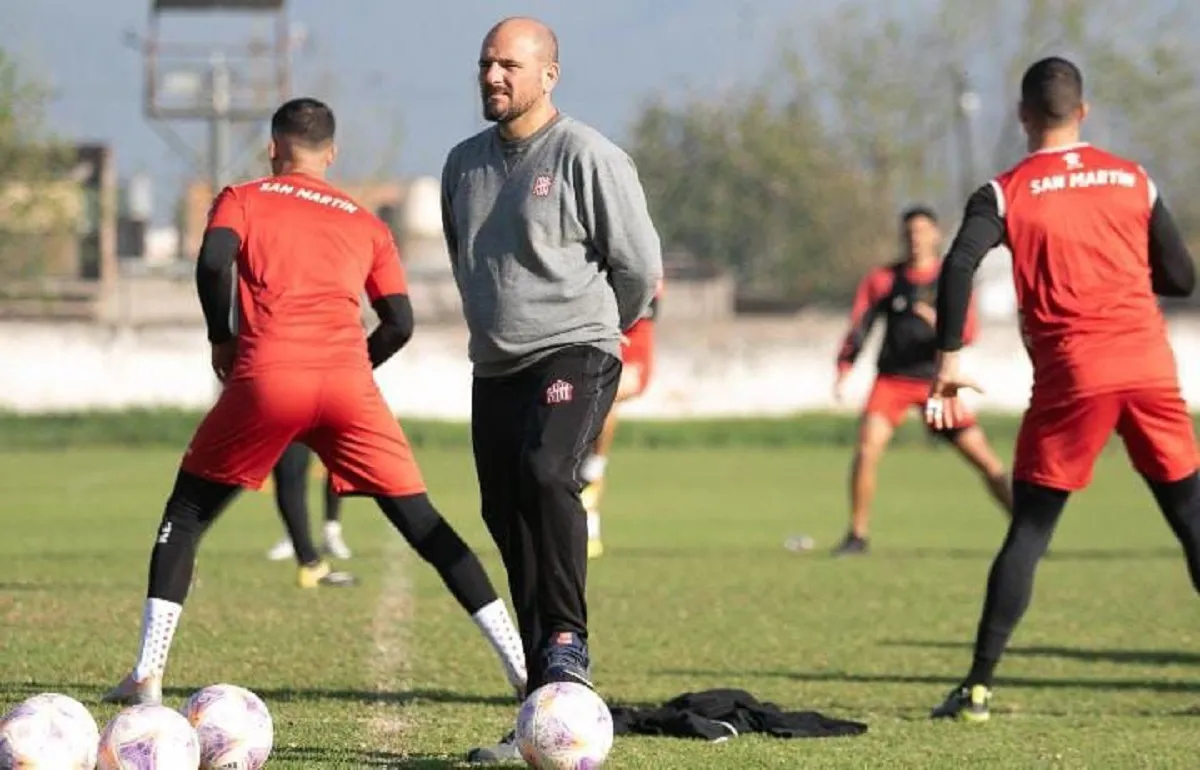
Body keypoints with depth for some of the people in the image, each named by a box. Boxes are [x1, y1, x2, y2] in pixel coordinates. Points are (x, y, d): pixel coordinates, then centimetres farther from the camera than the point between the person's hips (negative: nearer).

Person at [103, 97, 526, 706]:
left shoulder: (243, 199, 17)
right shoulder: (366, 224, 24)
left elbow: (213, 261, -5)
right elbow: (399, 323, 13)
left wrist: (222, 339, 9)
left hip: (266, 375, -2)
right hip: (348, 381, 2)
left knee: (186, 514, 14)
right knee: (421, 522, 9)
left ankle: (147, 674, 4)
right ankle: (522, 665, 3)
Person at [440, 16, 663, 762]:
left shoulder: (588, 156, -10)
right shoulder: (465, 163, 10)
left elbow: (641, 264, -6)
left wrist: (594, 324, 7)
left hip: (573, 357, -7)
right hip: (495, 367, 7)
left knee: (546, 474, -32)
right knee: (507, 519, 4)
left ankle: (568, 643, -22)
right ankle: (545, 710, 10)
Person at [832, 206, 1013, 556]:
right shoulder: (882, 280, 3)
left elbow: (968, 333, -8)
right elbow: (859, 326, 5)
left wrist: (938, 321, -28)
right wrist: (844, 370, -8)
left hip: (936, 382, 0)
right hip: (892, 379, 0)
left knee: (985, 458, -4)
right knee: (867, 450, -20)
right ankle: (858, 536, -8)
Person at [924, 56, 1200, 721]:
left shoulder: (1006, 192, 2)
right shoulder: (1132, 178, 10)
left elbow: (958, 266, -13)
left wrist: (947, 361, -9)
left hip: (1072, 375, -2)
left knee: (1029, 528, 4)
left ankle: (979, 685, -1)